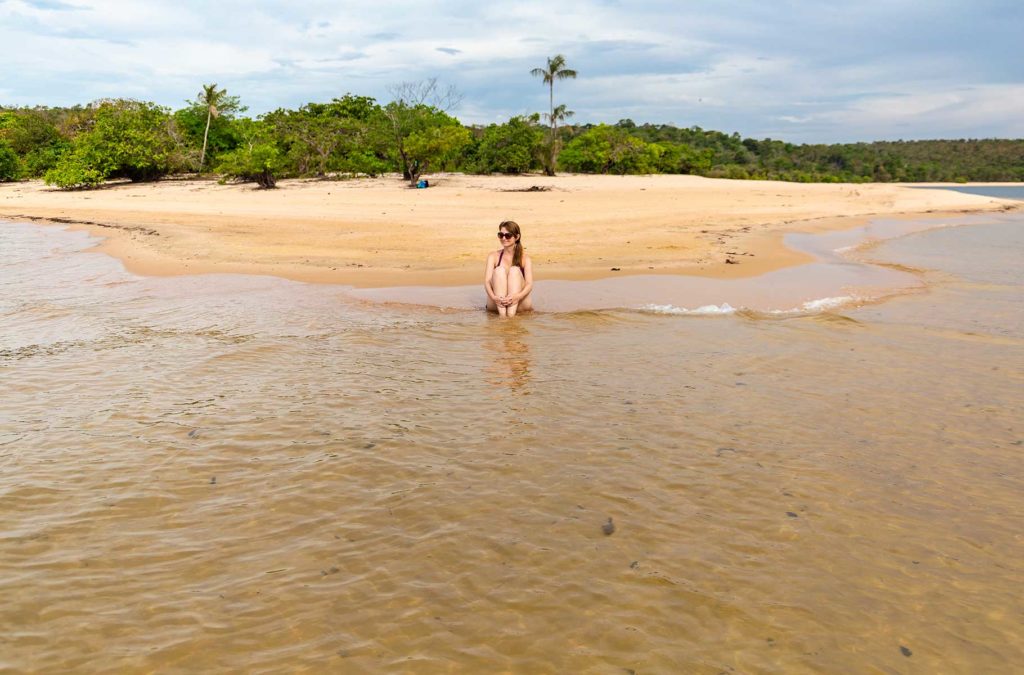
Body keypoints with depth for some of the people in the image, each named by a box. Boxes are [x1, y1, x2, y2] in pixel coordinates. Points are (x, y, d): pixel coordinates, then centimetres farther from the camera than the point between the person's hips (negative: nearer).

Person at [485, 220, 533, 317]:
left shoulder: (525, 258, 2)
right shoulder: (493, 256, 6)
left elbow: (529, 284, -10)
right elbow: (487, 281, -6)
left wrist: (517, 296, -33)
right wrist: (493, 297, -29)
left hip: (520, 304, -1)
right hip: (497, 304, 1)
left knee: (514, 270, -21)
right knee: (499, 270, -20)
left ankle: (511, 313, -39)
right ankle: (502, 313, -37)